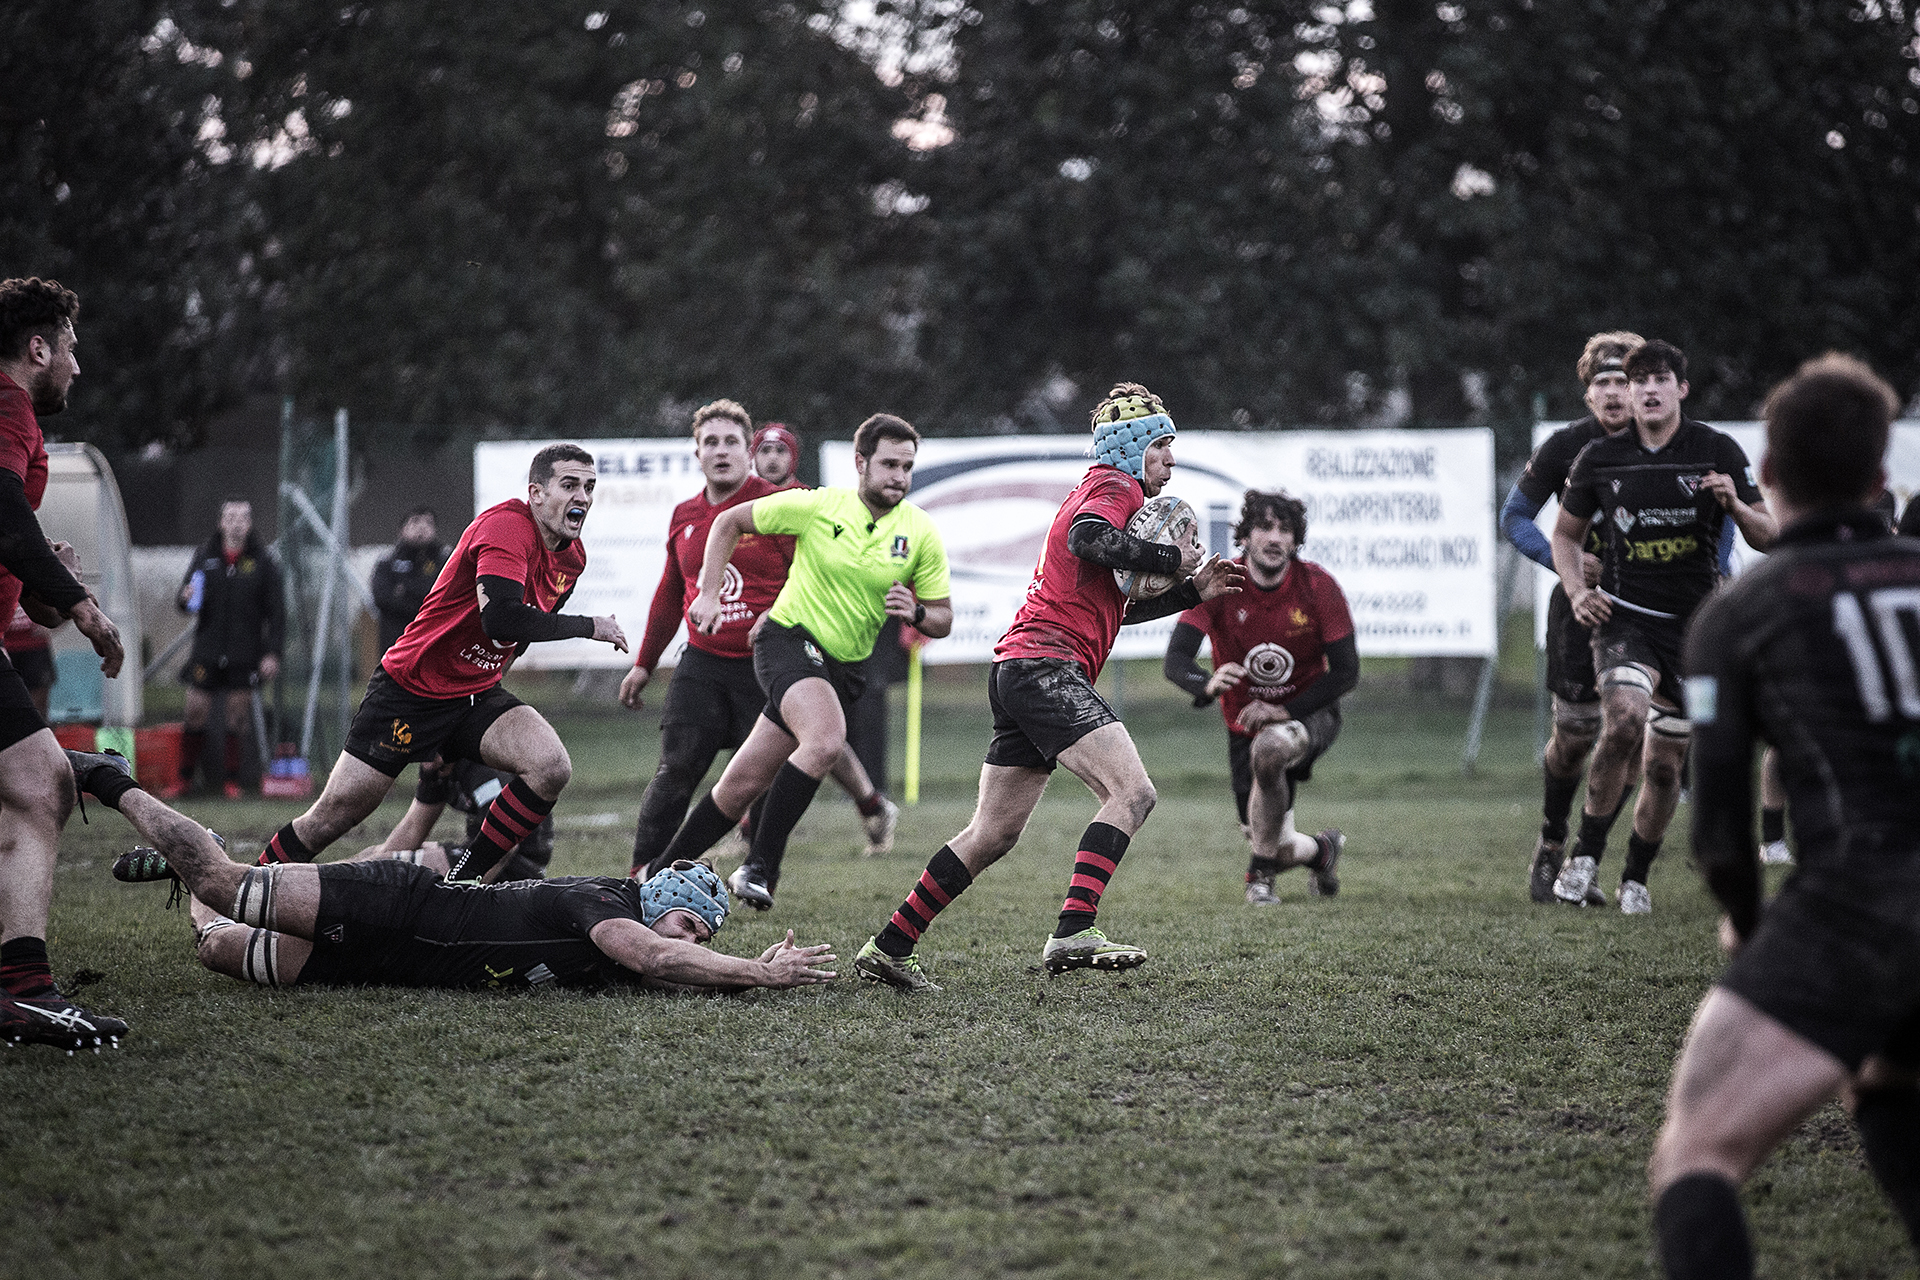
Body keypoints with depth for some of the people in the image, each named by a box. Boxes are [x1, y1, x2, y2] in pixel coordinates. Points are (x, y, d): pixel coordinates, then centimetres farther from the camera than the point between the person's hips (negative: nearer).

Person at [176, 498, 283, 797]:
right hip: (207, 653, 1)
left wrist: (272, 652, -6)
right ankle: (184, 778, 12)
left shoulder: (262, 562, 1)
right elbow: (184, 600, 9)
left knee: (236, 718, 0)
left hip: (245, 656, -1)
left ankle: (231, 781, 10)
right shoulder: (206, 557, 6)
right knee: (195, 713, 0)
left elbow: (276, 612, 1)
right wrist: (186, 599, -16)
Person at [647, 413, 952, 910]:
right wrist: (709, 594, -4)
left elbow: (942, 619, 3)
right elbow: (730, 521, 3)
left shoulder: (921, 534, -3)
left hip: (843, 666, 4)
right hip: (789, 639, -4)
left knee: (743, 785, 4)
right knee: (827, 739, -33)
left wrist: (916, 611, -19)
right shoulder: (816, 506, -10)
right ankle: (759, 865, -26)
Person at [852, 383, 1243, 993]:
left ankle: (890, 947, 14)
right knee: (1132, 791, -21)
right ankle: (1073, 931, -32)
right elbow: (1087, 538, -27)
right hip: (1047, 665, -11)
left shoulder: (1102, 489, 30)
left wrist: (1194, 589, 25)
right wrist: (1172, 558, -16)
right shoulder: (1116, 487, -3)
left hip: (1016, 669, 11)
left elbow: (1117, 607, 35)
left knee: (993, 833, 11)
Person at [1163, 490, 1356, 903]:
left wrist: (1285, 711, -25)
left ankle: (1261, 870, -17)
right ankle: (1323, 848, 38)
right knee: (1281, 850, -2)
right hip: (1246, 723, 2)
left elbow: (1346, 672, -13)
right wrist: (1207, 684, -47)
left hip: (1310, 714, -2)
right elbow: (1175, 660, -23)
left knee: (1269, 748, -38)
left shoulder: (1318, 586, -16)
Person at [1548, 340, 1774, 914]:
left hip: (1694, 626, 1)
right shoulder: (1599, 458, 1)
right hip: (1624, 618, -1)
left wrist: (1735, 505, -20)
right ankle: (1584, 856, -14)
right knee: (1624, 721, -28)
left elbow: (1767, 537, 1)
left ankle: (1636, 877, 28)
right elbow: (1566, 534, 15)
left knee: (1663, 766, 6)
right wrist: (1576, 589, -2)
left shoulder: (1718, 452, -2)